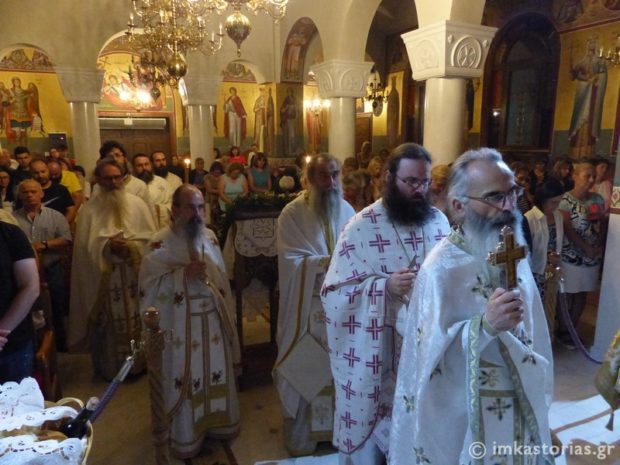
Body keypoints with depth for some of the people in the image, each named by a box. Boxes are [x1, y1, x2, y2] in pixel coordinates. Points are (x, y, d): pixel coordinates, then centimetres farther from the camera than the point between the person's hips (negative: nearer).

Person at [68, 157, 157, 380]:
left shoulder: (137, 204, 2)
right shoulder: (88, 210, 0)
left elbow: (151, 237, 0)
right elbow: (85, 245, -4)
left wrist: (130, 245, -17)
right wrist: (107, 245, -20)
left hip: (135, 276, 1)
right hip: (103, 277, -1)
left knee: (136, 320, 8)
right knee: (109, 323, 6)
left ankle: (138, 363, 26)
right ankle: (110, 367, 25)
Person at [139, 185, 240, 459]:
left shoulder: (210, 237, 4)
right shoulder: (161, 243, -12)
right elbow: (148, 284, -16)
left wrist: (228, 314, 12)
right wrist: (183, 273, -26)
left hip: (213, 319, 5)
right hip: (181, 325, -5)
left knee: (217, 372, 16)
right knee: (186, 378, 7)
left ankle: (217, 422, 37)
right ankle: (186, 437, 27)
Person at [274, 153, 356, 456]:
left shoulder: (347, 210, 5)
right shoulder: (292, 213, -9)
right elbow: (292, 261, -17)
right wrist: (327, 262, -28)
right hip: (307, 308, -4)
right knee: (305, 368, 8)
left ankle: (337, 426, 36)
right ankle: (300, 436, 29)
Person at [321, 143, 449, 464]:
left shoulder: (439, 220, 2)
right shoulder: (362, 226, -13)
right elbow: (335, 290, -16)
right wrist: (386, 286, -28)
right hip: (378, 350, -4)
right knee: (375, 425, 11)